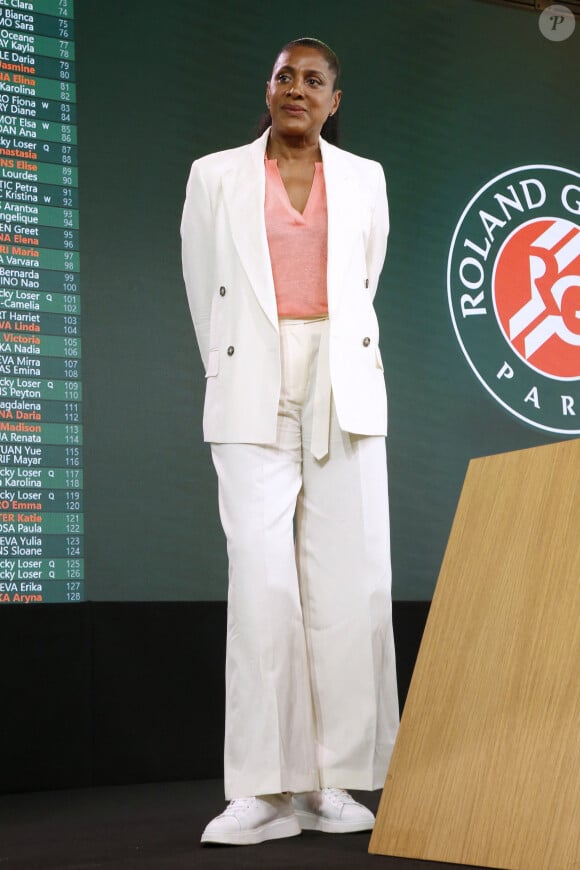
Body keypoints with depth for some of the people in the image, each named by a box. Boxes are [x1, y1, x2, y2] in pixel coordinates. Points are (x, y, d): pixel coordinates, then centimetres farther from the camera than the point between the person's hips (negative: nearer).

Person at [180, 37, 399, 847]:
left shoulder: (364, 179, 12)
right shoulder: (216, 176, 8)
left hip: (345, 392, 2)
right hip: (254, 398, -1)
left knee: (349, 580, -5)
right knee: (262, 579, -10)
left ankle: (333, 781, 3)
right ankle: (266, 789, -6)